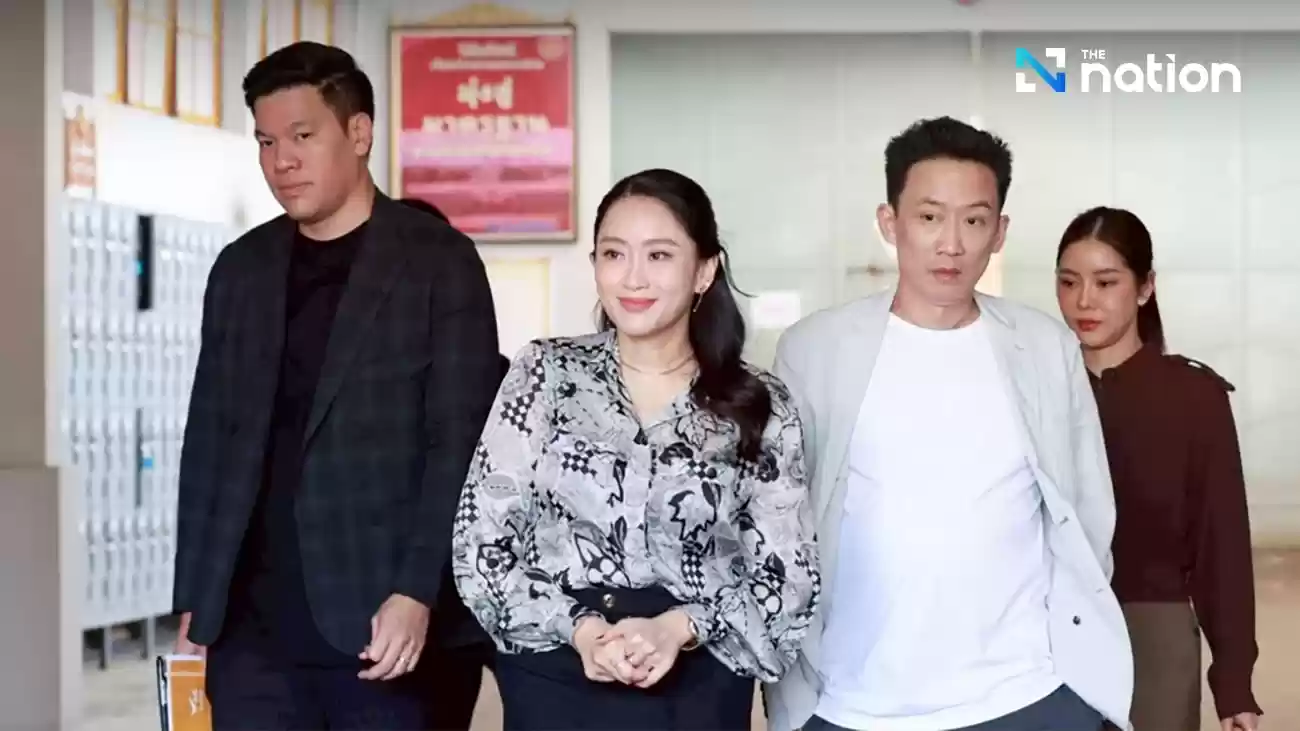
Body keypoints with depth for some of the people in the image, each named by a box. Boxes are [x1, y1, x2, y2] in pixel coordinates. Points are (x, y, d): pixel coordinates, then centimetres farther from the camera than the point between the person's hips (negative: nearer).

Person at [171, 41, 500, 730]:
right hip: (251, 626, 4)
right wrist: (194, 602, 9)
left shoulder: (439, 263, -2)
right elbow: (211, 440, 14)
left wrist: (416, 593, -16)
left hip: (380, 620, -4)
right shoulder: (241, 269, 12)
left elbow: (459, 442, -7)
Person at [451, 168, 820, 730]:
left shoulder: (760, 407, 0)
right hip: (553, 681, 0)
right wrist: (579, 627, -15)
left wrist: (678, 628, -18)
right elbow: (480, 542, -2)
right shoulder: (544, 374, 0)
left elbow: (788, 577, -2)